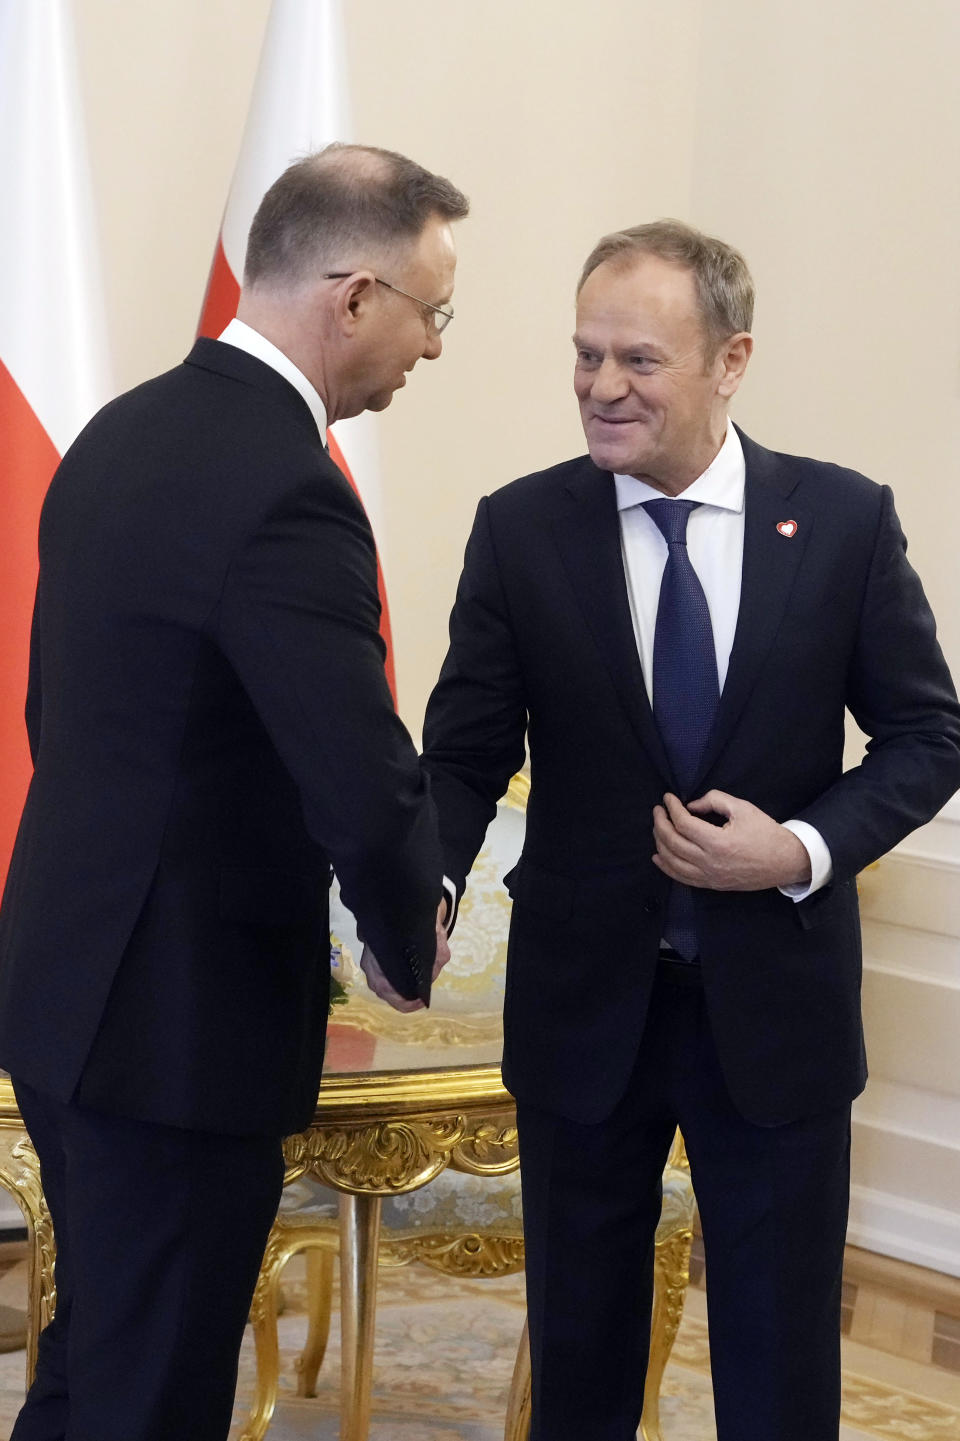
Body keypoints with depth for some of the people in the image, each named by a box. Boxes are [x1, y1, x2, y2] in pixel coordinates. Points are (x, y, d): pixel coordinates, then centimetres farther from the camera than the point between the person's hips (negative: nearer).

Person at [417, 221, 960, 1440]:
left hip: (777, 1005, -1)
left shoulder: (844, 521, -6)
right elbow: (467, 752, -4)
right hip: (584, 1006, 1)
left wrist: (806, 848, -17)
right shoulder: (521, 530, -4)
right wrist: (427, 886, -24)